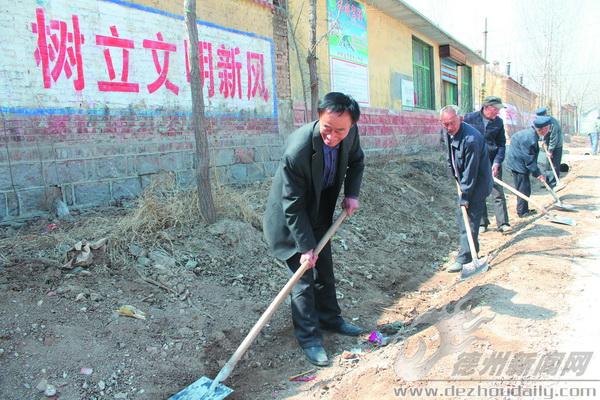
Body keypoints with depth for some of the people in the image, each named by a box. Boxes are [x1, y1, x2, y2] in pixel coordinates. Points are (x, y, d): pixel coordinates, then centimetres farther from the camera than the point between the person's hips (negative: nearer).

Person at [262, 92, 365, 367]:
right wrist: (305, 246, -24)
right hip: (291, 219, -6)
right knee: (303, 277, -3)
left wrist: (351, 193, -7)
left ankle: (330, 318, 38)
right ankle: (308, 337, 13)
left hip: (320, 213, 7)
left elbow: (356, 161, 7)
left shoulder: (350, 133, -18)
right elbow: (293, 206, -29)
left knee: (325, 268, 18)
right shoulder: (297, 150, -36)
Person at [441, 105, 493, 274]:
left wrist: (465, 197, -22)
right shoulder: (449, 133, -2)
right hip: (464, 181, 9)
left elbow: (470, 171, -26)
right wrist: (455, 175, 16)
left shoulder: (471, 139, -30)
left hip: (477, 183, -9)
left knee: (469, 218, -7)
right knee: (462, 215, 16)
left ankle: (465, 258, 0)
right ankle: (472, 251, 31)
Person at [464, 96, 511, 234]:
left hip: (493, 162, 1)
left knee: (498, 193, 0)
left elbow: (501, 144, 4)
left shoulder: (498, 122, 0)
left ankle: (503, 223, 6)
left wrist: (497, 162, -9)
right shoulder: (470, 118, -7)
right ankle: (482, 223, 17)